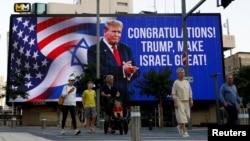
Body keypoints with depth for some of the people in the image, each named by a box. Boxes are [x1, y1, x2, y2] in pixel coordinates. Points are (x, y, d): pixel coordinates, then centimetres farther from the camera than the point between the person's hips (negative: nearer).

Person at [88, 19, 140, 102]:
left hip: (126, 95, 5)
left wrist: (130, 72, -13)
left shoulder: (126, 49, 14)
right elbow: (99, 71, -17)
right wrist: (122, 70, -23)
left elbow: (136, 71, 10)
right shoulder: (94, 50, -3)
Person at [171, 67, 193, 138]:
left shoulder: (187, 82, 12)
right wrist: (175, 102, -14)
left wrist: (191, 100, 6)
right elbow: (173, 93, -7)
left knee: (187, 116, 6)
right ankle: (184, 132, -10)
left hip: (186, 101, 6)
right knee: (182, 116, -11)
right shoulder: (176, 82, -4)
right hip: (179, 101, -6)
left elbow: (190, 92, 15)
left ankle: (180, 126, 30)